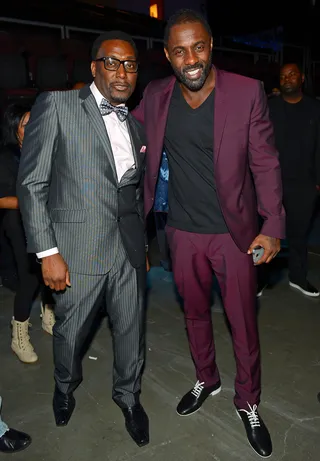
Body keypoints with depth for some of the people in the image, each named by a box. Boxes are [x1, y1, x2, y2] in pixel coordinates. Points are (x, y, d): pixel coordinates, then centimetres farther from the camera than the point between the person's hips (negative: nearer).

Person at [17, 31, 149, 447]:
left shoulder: (136, 126, 12)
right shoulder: (57, 105, -5)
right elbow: (31, 183, -9)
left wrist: (142, 243, 14)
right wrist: (47, 252, -13)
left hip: (129, 251, 4)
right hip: (77, 251, -4)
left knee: (131, 331, 15)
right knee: (70, 333, 15)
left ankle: (128, 396, 42)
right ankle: (65, 387, 48)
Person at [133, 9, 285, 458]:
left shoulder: (248, 92, -10)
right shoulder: (155, 96, -1)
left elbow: (265, 163, -7)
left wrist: (272, 226, -12)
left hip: (235, 232, -3)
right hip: (184, 232, 3)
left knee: (244, 324, 9)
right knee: (195, 312, 20)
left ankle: (247, 401, 34)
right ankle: (206, 379, 46)